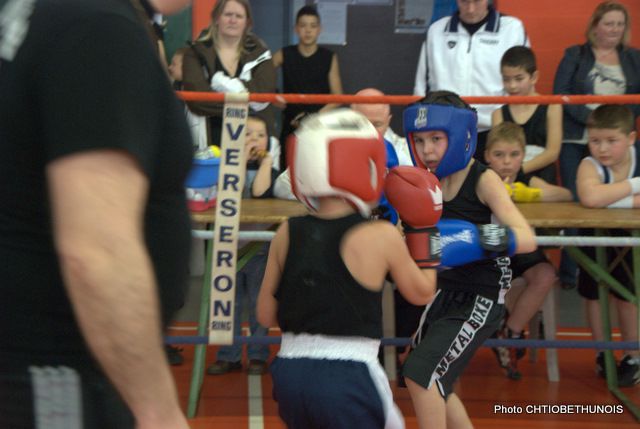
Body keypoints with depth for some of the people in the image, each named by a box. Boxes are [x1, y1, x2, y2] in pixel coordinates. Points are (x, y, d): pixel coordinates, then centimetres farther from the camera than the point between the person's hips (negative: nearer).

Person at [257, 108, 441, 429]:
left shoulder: (287, 234, 3)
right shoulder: (382, 237, -8)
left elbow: (266, 315, 8)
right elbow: (422, 293, 10)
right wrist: (425, 230, 18)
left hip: (289, 372, 5)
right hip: (348, 376, -5)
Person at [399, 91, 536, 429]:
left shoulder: (483, 180, -18)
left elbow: (527, 238, -30)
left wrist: (476, 240, -46)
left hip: (481, 299, -7)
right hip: (445, 292, 7)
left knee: (421, 373, -16)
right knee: (431, 383, 16)